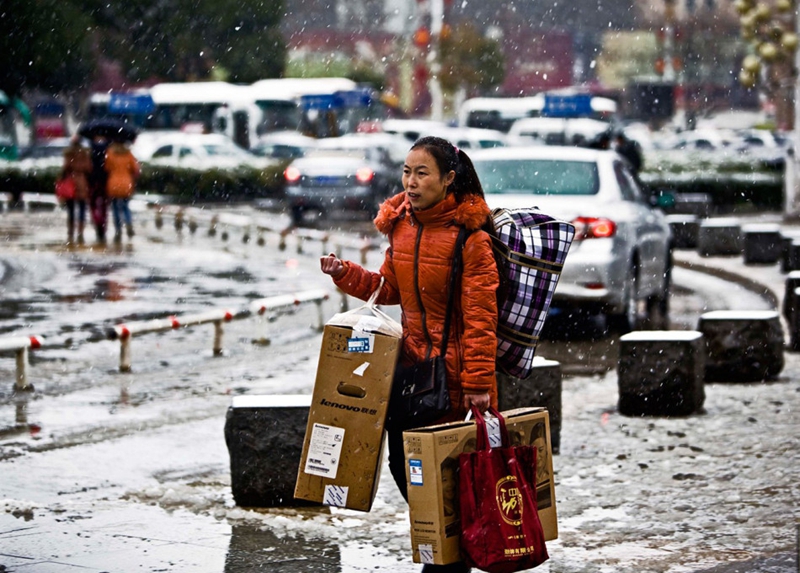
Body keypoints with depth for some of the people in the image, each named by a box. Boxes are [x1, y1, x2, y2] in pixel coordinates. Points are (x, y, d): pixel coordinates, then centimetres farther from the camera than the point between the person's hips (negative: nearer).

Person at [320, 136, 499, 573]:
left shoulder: (469, 236, -16)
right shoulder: (401, 224, 6)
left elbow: (480, 315, -18)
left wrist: (478, 380, -21)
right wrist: (345, 273, 2)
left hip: (450, 370, -7)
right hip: (408, 362, 8)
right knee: (401, 460, 11)